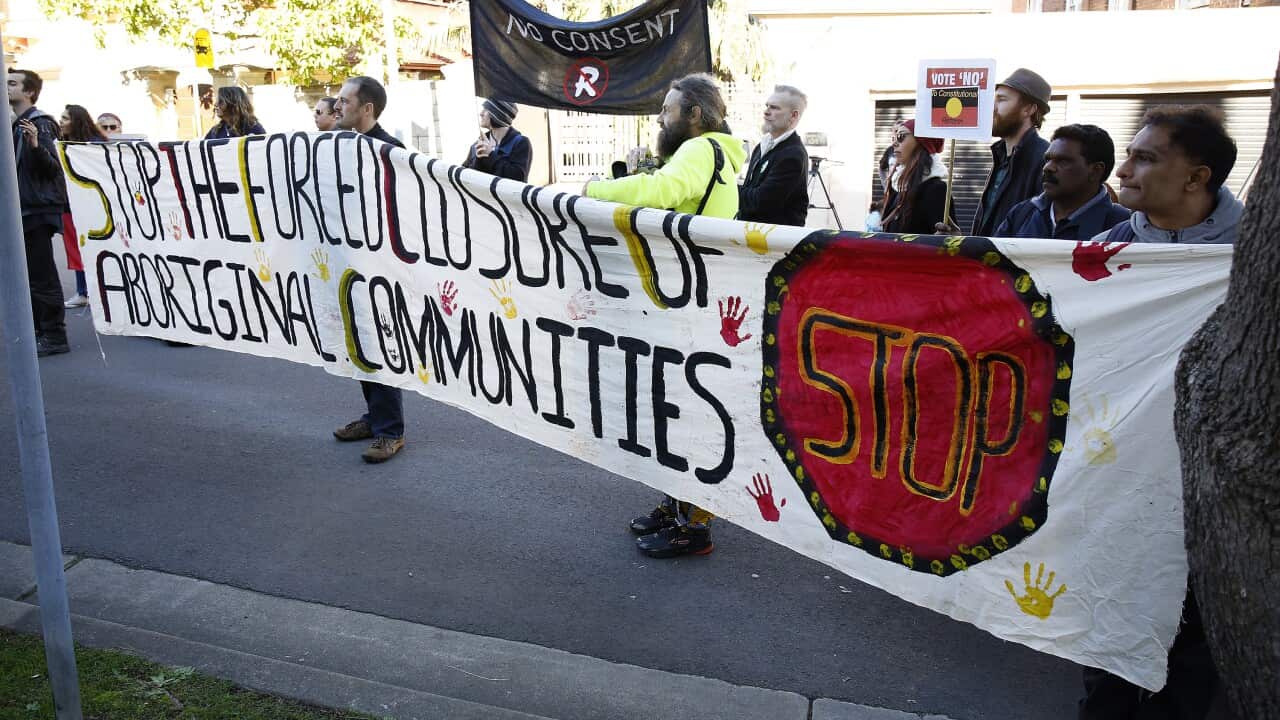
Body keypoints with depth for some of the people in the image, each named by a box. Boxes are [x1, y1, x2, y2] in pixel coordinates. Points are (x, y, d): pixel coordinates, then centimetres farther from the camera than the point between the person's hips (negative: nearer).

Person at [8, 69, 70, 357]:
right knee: (30, 275, 13)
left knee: (41, 276, -7)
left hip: (38, 210, -10)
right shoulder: (17, 124, 16)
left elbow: (53, 168, -20)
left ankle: (54, 336, -1)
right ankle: (40, 331, 21)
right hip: (24, 210, 10)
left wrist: (36, 145, -35)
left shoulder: (39, 124, -11)